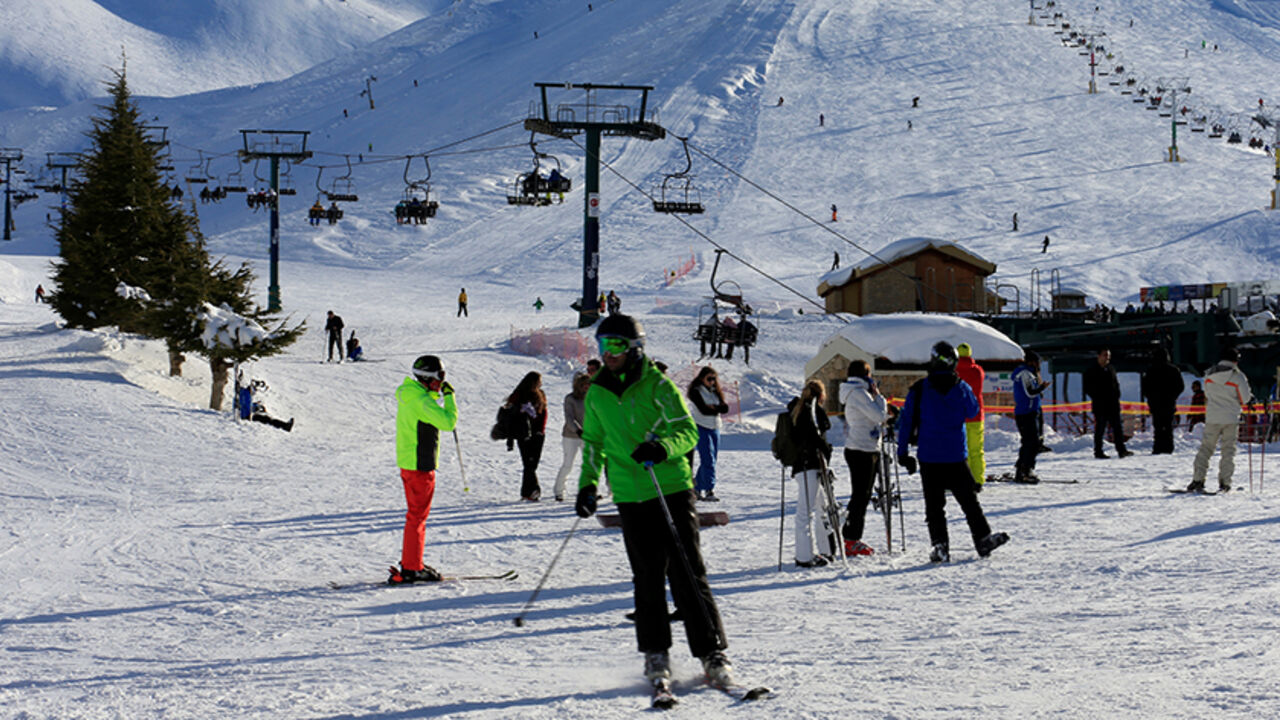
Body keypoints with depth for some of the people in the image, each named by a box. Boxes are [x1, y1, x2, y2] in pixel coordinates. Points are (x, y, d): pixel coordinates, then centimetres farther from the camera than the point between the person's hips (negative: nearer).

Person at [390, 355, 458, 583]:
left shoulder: (408, 396, 9)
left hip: (407, 462, 10)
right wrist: (449, 397, -12)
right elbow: (448, 423, -23)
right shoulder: (422, 401, -20)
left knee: (417, 514, 18)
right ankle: (411, 568, -2)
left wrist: (437, 395, 13)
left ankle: (411, 562, 26)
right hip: (420, 464, -10)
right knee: (417, 516, -5)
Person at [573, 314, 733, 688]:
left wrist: (662, 447, -26)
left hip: (672, 490, -3)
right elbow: (594, 443, 24)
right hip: (631, 497, 3)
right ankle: (655, 653, 13)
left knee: (689, 575, -5)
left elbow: (688, 431, -7)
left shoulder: (657, 386, -3)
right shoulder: (597, 394, 10)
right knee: (648, 577, 2)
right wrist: (587, 485, 14)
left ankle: (712, 652, -1)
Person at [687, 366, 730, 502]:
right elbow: (703, 410, -17)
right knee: (708, 460, -15)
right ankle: (709, 490, -18)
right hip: (701, 427, -7)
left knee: (710, 460, 8)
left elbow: (725, 408, 1)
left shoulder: (716, 391, 14)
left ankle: (697, 488, 19)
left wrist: (713, 407, -16)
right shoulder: (696, 392, -5)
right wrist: (718, 409, -7)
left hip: (715, 428, 7)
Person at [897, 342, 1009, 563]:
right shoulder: (961, 388, -2)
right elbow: (973, 412, 17)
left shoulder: (919, 390, -5)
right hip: (956, 457, 1)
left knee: (934, 504, 3)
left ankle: (939, 545, -3)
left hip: (929, 457, -1)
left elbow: (907, 421, -3)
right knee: (969, 500, 10)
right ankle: (983, 538, 9)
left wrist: (903, 452, 2)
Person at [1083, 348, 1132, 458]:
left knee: (1118, 428, 0)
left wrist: (1116, 396, 7)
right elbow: (1087, 389, -2)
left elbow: (1116, 384, 23)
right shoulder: (1091, 372, -1)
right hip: (1100, 406, -5)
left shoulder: (1111, 370, 16)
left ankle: (1121, 450, 1)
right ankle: (1098, 452, 5)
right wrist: (1097, 398, -10)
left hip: (1113, 405, 5)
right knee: (1100, 430, -1)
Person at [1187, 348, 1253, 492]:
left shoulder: (1209, 375, 3)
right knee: (1228, 451, 6)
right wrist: (1250, 397, 17)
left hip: (1212, 418, 2)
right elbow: (1245, 399, -5)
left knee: (1205, 448, 8)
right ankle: (1224, 483, 2)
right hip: (1231, 418, -2)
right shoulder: (1238, 377, -9)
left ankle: (1197, 479, -2)